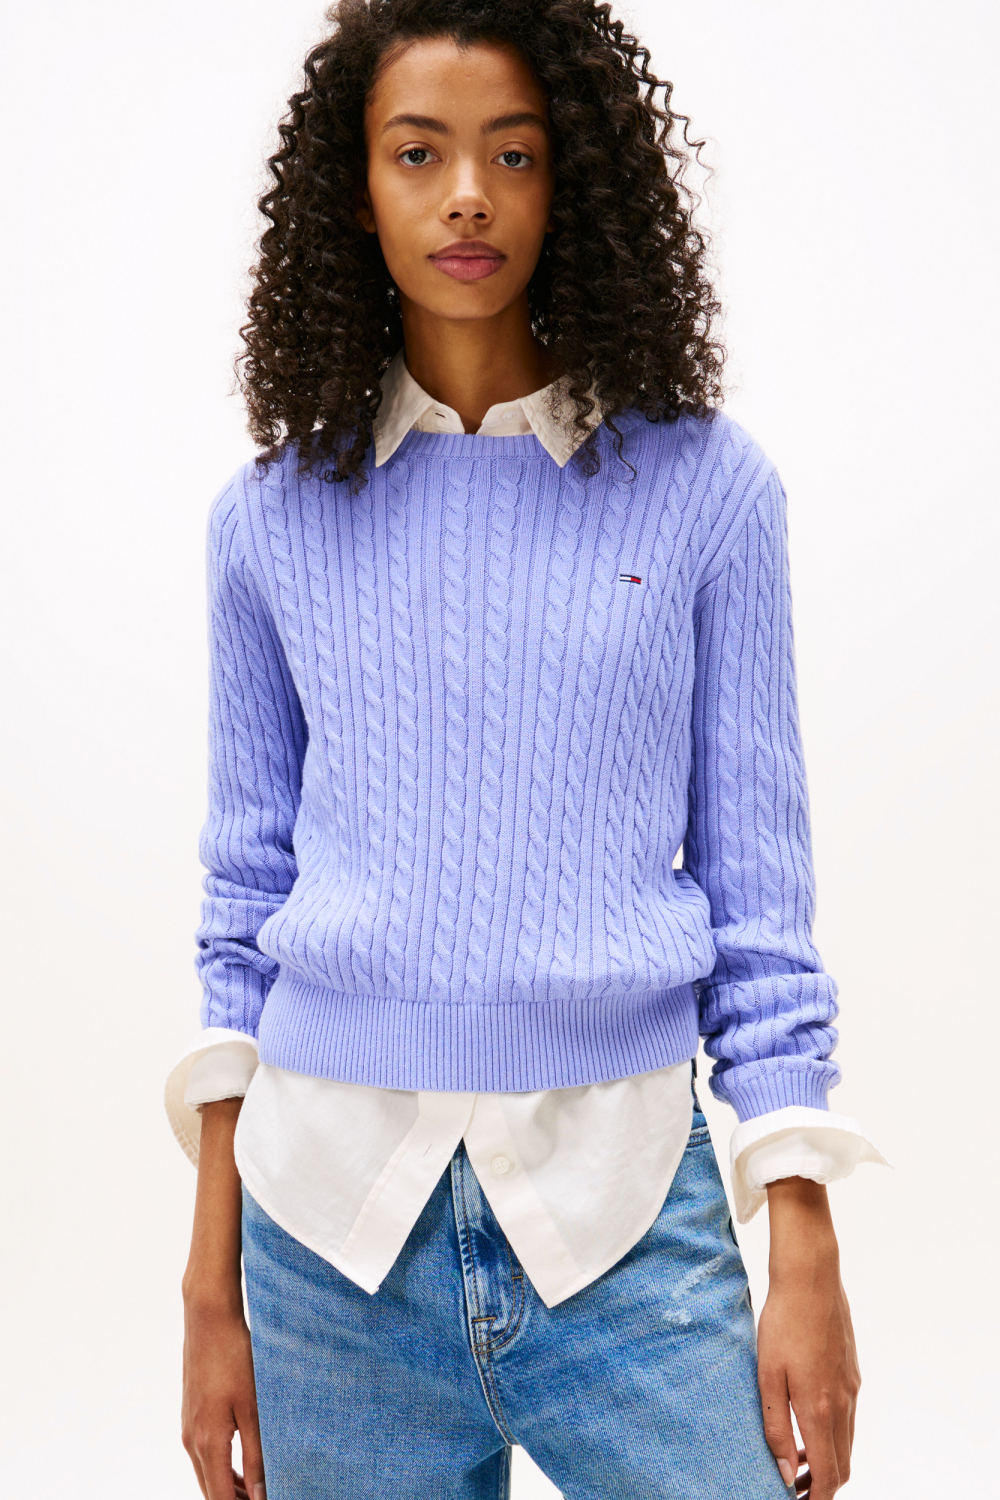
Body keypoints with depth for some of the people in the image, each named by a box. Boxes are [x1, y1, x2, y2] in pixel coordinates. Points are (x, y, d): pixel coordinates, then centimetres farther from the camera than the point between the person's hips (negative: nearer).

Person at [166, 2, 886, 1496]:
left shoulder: (700, 484, -1)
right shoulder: (278, 515, 4)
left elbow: (757, 892, 1)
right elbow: (245, 888, 7)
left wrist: (809, 1262, -2)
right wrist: (213, 1286, 6)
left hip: (621, 1204, -1)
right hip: (332, 1210, 2)